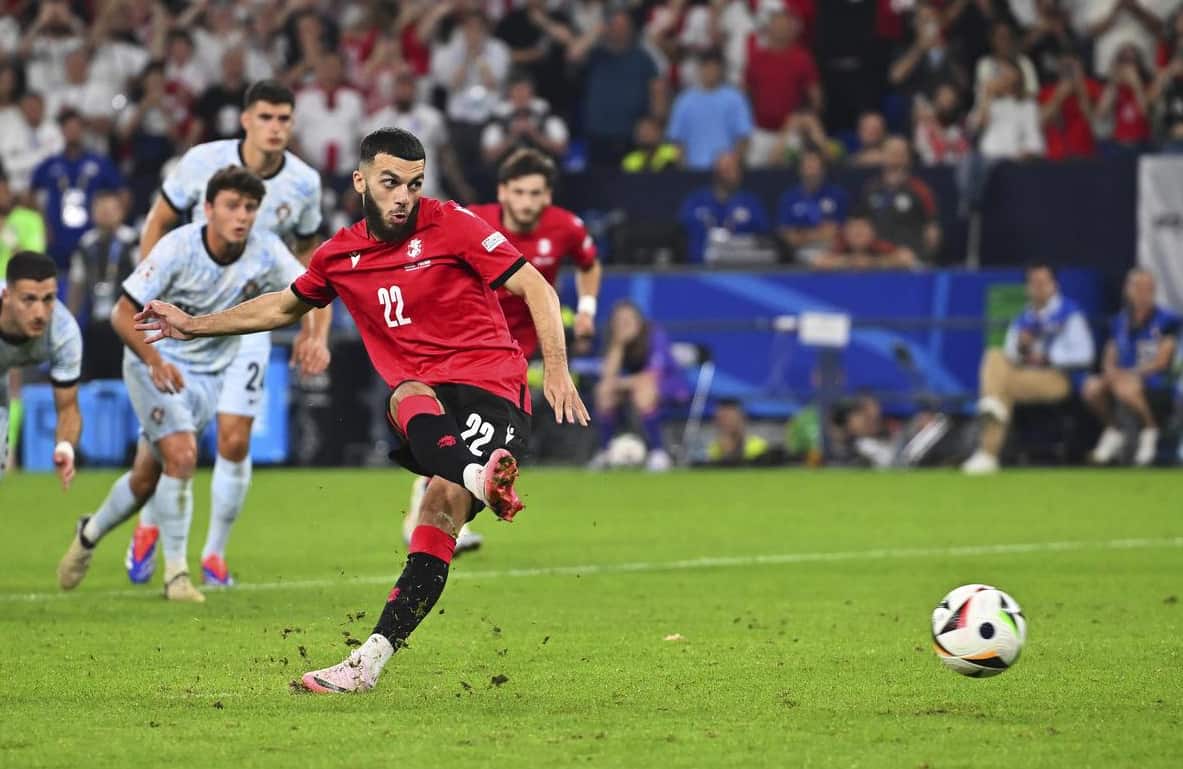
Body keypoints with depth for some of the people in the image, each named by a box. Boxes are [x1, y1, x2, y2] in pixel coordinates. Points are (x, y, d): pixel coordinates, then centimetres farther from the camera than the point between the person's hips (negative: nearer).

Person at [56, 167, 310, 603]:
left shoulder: (265, 251, -14)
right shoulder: (177, 248, -23)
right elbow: (123, 313, -20)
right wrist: (154, 361, -35)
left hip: (208, 374, 4)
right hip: (153, 361, -4)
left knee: (147, 477, 9)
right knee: (182, 455, -23)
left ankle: (91, 533, 39)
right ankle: (176, 572, -11)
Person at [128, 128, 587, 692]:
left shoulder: (450, 224, -1)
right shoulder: (339, 255, 14)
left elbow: (535, 288, -1)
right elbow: (284, 306, 34)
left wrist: (556, 367, -13)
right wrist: (193, 326, 35)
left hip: (492, 385, -3)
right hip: (425, 395, 3)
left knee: (441, 504, -27)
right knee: (408, 398, -35)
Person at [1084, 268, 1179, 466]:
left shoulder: (1167, 320, -2)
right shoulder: (1120, 321, 14)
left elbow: (1162, 361, -9)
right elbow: (1110, 359, 15)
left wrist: (1132, 373, -19)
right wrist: (1111, 370, -10)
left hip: (1156, 382, -5)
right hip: (1122, 377, 5)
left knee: (1126, 388, -38)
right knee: (1092, 388, -25)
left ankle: (1149, 432, -10)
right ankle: (1113, 432, 1)